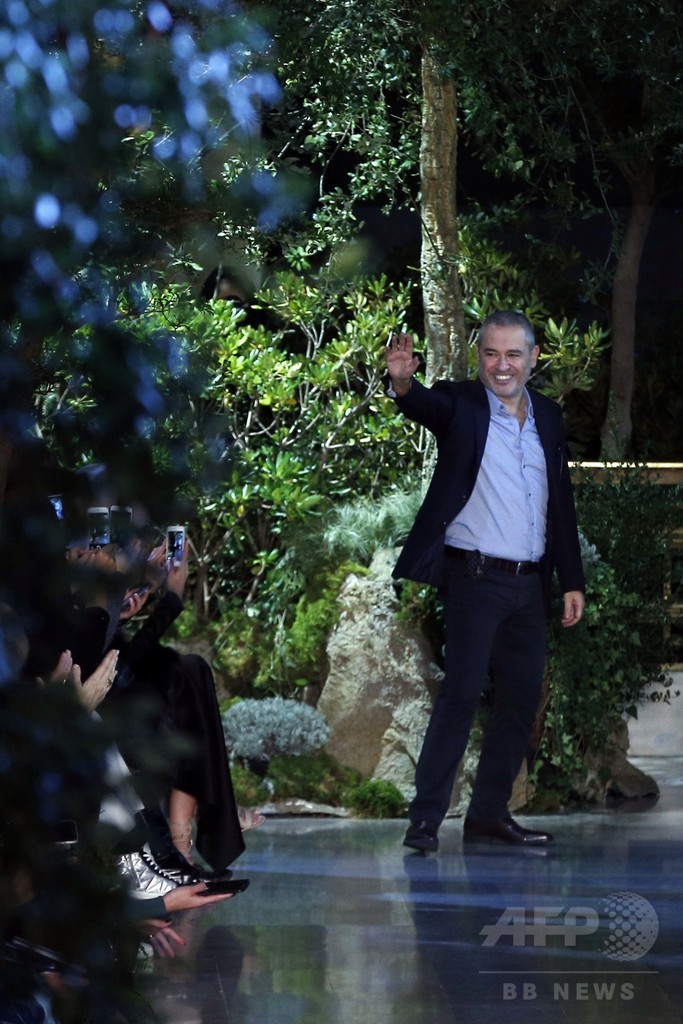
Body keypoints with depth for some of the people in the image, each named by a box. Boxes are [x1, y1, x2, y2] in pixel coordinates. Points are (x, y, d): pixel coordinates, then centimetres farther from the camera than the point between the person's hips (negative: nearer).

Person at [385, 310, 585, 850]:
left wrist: (572, 580, 13)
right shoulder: (461, 404, -2)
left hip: (530, 583, 6)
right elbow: (425, 405, -26)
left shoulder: (548, 416, 13)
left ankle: (489, 815, 17)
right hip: (475, 578, -6)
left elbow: (562, 505, 16)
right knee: (461, 694, -10)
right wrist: (403, 381, -50)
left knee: (522, 700, 8)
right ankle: (425, 817, -8)